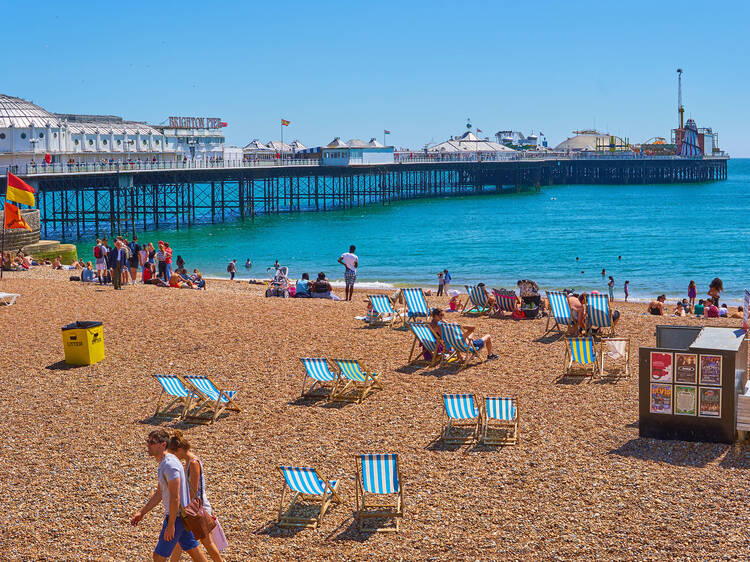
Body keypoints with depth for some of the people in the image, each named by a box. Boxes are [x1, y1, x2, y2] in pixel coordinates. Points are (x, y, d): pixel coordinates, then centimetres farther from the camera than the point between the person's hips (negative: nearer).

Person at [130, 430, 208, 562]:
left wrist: (170, 525, -24)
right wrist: (141, 513, 16)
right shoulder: (163, 464, 11)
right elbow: (159, 493, 19)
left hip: (176, 516, -10)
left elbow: (175, 498, -25)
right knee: (193, 550, 16)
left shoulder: (170, 465, -22)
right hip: (183, 514, 10)